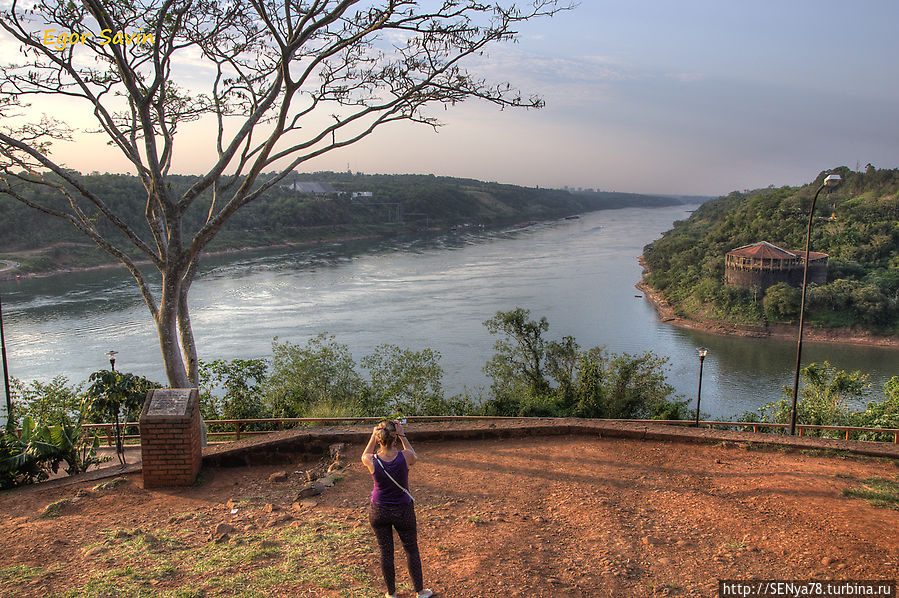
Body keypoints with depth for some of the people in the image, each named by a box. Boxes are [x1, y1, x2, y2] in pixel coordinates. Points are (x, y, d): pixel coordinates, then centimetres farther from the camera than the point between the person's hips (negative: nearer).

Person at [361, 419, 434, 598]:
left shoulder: (371, 461, -20)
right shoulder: (405, 457, -22)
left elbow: (364, 456, 6)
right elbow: (415, 457, 4)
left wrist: (373, 436, 7)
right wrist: (402, 435, 3)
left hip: (378, 511, 0)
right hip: (403, 511, 0)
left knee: (386, 552, 15)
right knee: (411, 550, 17)